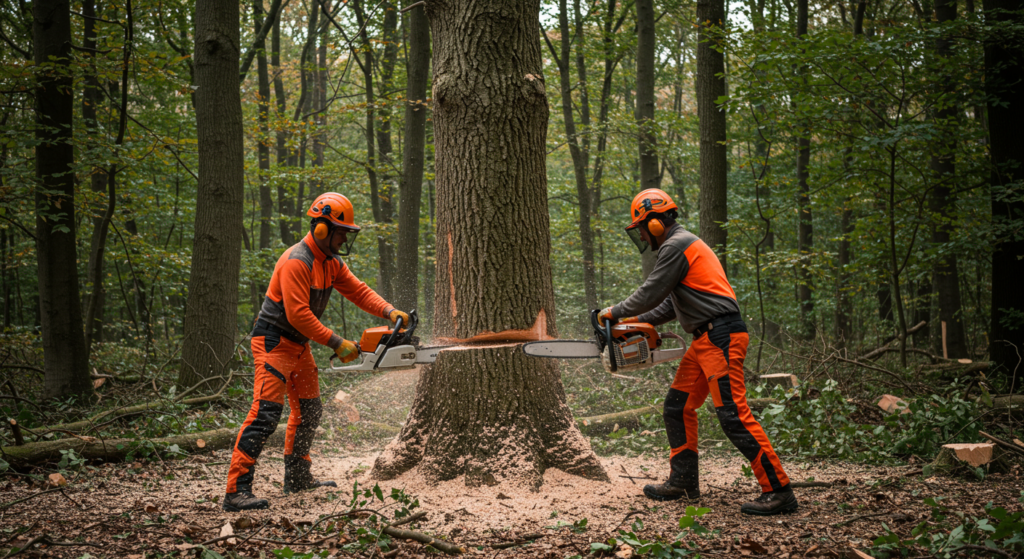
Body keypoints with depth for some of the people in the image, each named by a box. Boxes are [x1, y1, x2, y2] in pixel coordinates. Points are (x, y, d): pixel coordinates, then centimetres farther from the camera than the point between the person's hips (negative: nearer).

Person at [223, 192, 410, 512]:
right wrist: (336, 343, -24)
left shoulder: (331, 263, 8)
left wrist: (389, 311, -7)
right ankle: (237, 491, -20)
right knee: (266, 412, -18)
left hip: (299, 345, 10)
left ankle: (297, 478, 30)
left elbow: (358, 291, 10)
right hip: (274, 341, -10)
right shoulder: (296, 262, -22)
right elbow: (298, 314, -27)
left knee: (309, 411, 16)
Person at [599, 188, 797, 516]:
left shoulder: (676, 245, -9)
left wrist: (615, 313, 4)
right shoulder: (682, 245, 23)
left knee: (733, 414, -14)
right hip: (706, 339, 11)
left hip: (721, 337, -11)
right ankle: (683, 482, 22)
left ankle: (779, 491, -12)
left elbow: (651, 293, -9)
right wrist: (639, 321, 19)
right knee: (678, 407, 14)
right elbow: (672, 303, 26)